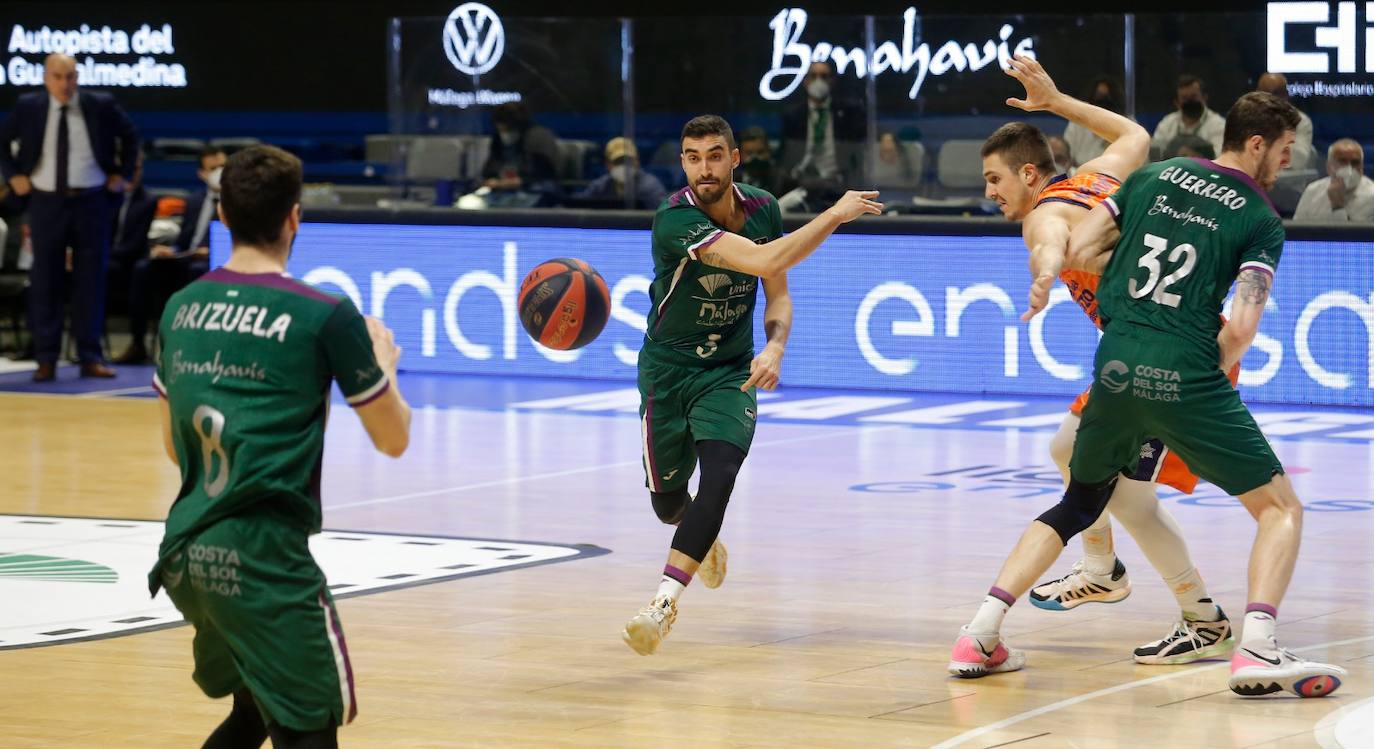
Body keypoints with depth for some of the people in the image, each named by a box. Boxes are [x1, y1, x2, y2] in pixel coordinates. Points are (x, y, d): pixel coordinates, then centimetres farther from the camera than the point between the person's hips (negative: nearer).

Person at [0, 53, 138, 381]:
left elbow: (130, 136, 14)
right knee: (45, 280, 1)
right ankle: (46, 360, 5)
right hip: (46, 202, 0)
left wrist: (122, 174, 6)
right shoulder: (28, 108, 0)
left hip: (91, 201, 0)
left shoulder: (101, 106, -1)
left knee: (90, 279, 2)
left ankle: (91, 357, 7)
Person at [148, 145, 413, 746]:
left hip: (185, 555, 7)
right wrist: (384, 363, 21)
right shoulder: (324, 317, -7)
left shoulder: (181, 309, 9)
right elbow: (393, 439, 4)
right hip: (265, 559, -7)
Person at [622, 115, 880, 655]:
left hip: (730, 372, 2)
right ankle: (703, 540, 49)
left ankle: (664, 602, -26)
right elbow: (765, 261, -36)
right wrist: (834, 216, -31)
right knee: (667, 500, 10)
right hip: (667, 370, -2)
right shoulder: (674, 220, -25)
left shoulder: (763, 210, -6)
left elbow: (777, 295, 5)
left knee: (719, 476, -24)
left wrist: (774, 348, -15)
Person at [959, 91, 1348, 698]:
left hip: (1116, 371, 5)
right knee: (1282, 509, 6)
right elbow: (1241, 329, -10)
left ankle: (980, 635, 13)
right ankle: (1256, 648, -15)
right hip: (1185, 379, -5)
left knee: (1075, 508, 24)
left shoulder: (1153, 177, 15)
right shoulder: (1261, 222, 2)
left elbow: (1077, 251, 13)